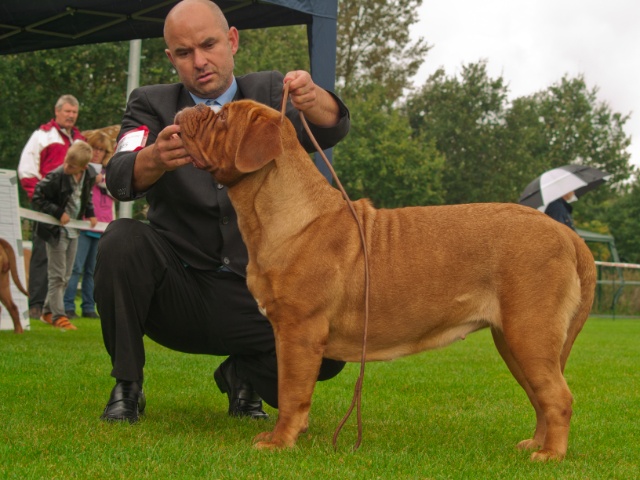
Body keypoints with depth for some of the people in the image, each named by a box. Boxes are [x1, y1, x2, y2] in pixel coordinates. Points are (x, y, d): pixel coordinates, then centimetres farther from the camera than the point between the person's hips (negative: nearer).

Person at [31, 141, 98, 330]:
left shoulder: (89, 177, -4)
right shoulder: (56, 176, -22)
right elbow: (38, 198, -15)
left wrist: (90, 213, 4)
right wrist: (58, 213, -21)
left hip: (73, 230, 7)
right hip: (56, 230, -6)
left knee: (65, 276, 13)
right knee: (57, 276, -3)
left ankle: (48, 311, 25)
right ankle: (58, 316, 3)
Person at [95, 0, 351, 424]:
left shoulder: (268, 94, 5)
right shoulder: (153, 105, 1)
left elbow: (332, 130, -15)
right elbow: (120, 179, -18)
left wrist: (313, 100, -39)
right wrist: (157, 158, -42)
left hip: (250, 300, 1)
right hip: (175, 290, 0)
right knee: (122, 239, -30)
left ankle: (243, 375, 9)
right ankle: (127, 386, -10)